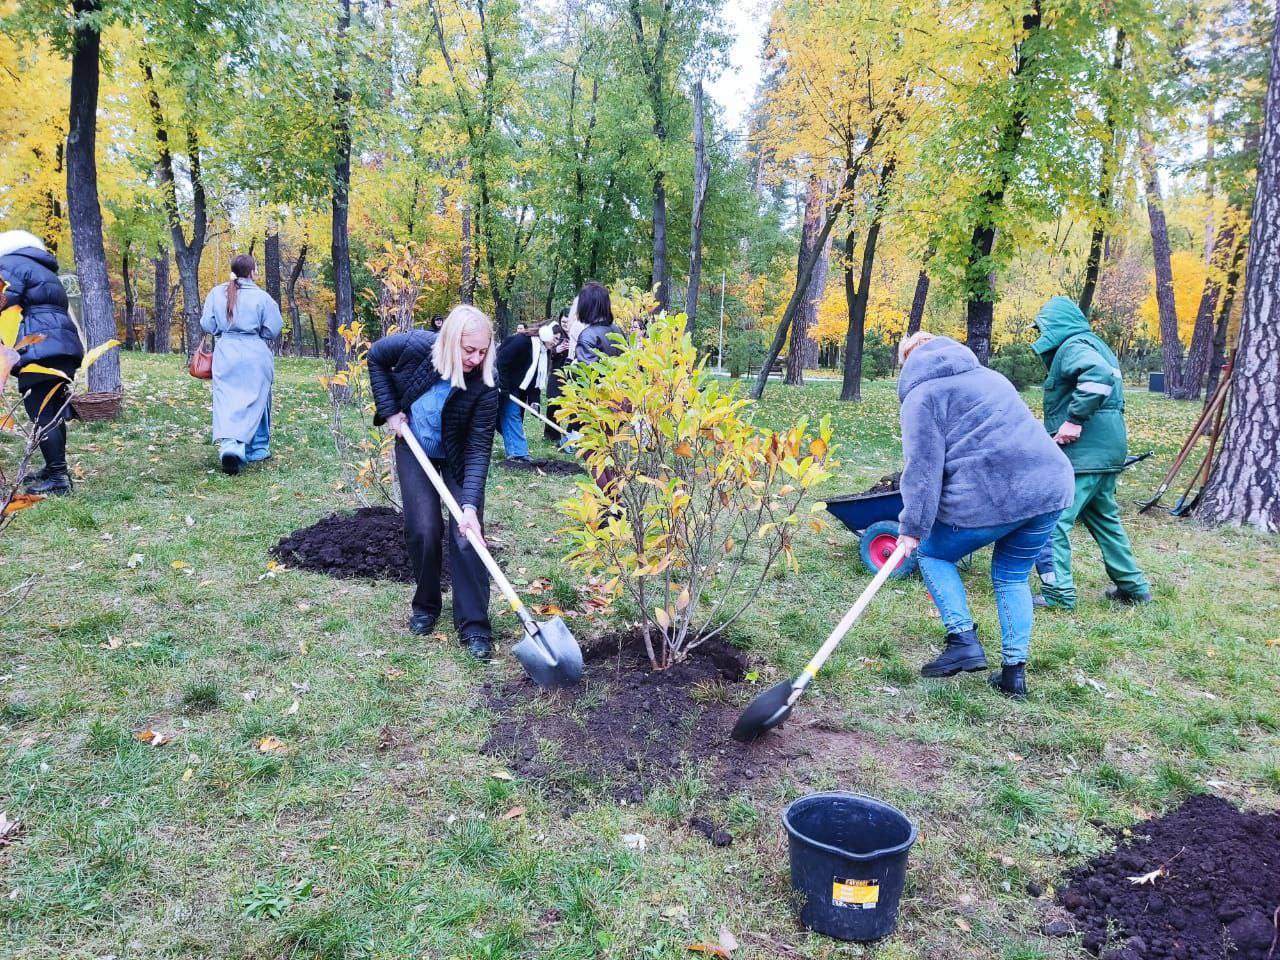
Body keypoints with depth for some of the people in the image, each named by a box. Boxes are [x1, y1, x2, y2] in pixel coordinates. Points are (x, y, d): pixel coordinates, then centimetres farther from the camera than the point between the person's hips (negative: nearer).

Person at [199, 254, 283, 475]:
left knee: (226, 399, 0)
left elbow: (206, 325, 4)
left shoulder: (216, 293, 2)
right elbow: (273, 330, -4)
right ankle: (257, 449, 18)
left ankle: (228, 443, -20)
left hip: (225, 352, 2)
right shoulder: (261, 296, -7)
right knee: (255, 400, 9)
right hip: (255, 354, -2)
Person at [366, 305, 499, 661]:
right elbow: (376, 357, -6)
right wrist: (389, 410, -12)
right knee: (423, 530, -3)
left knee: (466, 535, -11)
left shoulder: (485, 386, -31)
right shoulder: (416, 345, -28)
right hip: (413, 449, 2)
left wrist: (470, 505, -42)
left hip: (457, 458, -1)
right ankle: (425, 606, 20)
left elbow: (478, 450, -32)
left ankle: (474, 626, -5)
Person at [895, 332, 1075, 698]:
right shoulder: (987, 375, 27)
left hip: (990, 497, -7)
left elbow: (923, 466, -8)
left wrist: (912, 526, -8)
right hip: (1050, 486, 7)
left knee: (931, 553, 15)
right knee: (1013, 576, 21)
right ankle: (1014, 671, 19)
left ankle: (963, 641, 3)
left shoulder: (922, 394, 3)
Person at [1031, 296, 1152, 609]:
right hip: (1107, 450, 11)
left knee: (1051, 520, -7)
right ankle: (1133, 586, 29)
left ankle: (1058, 593, -6)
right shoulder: (1093, 344, 20)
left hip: (1082, 452, -11)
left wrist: (1075, 419, -27)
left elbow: (1099, 374, -30)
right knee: (1104, 518, 21)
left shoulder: (1072, 346, -11)